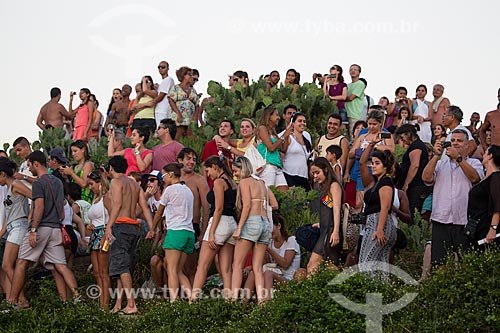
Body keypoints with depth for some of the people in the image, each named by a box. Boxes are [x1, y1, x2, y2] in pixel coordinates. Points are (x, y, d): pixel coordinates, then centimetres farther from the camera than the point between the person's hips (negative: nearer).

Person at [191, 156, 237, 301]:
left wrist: (211, 233, -16)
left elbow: (219, 209, -14)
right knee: (226, 269, 3)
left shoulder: (219, 182, -7)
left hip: (220, 223, -8)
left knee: (202, 265, -6)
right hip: (232, 224, 8)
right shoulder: (232, 183, 17)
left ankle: (193, 298, -11)